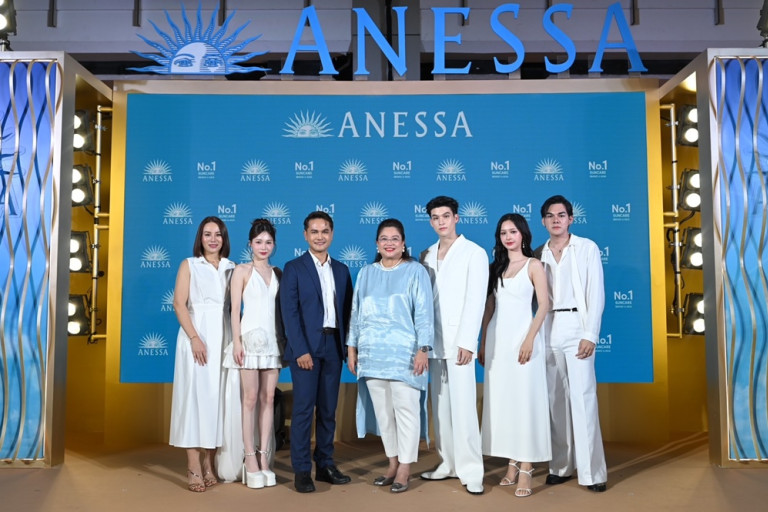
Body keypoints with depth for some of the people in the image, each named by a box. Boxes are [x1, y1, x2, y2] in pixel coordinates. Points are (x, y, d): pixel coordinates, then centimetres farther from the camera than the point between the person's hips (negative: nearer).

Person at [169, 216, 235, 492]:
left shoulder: (231, 268, 11)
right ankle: (194, 467, -2)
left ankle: (209, 463, 11)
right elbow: (179, 304, -4)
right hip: (196, 336, -3)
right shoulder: (189, 265, 5)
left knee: (217, 395, 4)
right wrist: (194, 338, -15)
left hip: (223, 338, 3)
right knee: (194, 393, -4)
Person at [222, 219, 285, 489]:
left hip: (273, 340, 4)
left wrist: (285, 341, 8)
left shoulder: (278, 273, 13)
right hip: (250, 338, -4)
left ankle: (263, 456, 10)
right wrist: (237, 341, -11)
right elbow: (235, 308, -3)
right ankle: (250, 459, 4)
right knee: (250, 398, -2)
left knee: (268, 399, 4)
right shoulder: (242, 270, 2)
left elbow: (281, 308, 14)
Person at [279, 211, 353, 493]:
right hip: (306, 346, -4)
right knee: (304, 408, -2)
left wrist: (347, 344, 3)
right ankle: (301, 470, 6)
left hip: (334, 346, 4)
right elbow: (289, 313, -8)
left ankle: (325, 464, 20)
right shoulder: (293, 268, 0)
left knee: (328, 409, 9)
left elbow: (347, 310, 13)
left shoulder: (341, 270, 13)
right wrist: (301, 350, -14)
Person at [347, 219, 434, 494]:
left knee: (405, 409, -3)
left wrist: (423, 349, -11)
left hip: (404, 353, -4)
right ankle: (393, 463, 21)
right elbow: (356, 313, 14)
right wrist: (352, 348, 10)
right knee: (382, 411, 9)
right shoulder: (366, 273, 12)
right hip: (372, 354, 4)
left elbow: (424, 313, -5)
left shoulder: (415, 271, 0)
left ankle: (405, 468, 8)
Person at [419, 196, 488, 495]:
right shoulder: (426, 256, 13)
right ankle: (449, 463, 19)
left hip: (458, 341, -5)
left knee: (463, 406, -6)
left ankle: (470, 470, 0)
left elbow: (476, 301, -8)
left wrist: (467, 342, -15)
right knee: (440, 407, 9)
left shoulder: (475, 253, -1)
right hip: (433, 342, 5)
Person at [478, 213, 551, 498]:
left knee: (524, 401, -4)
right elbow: (489, 307, 13)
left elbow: (544, 305, -6)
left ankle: (526, 470, 0)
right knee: (501, 401, 5)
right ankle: (511, 465, 14)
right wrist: (483, 342, 7)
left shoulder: (534, 265, 1)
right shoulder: (496, 266, 13)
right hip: (497, 339, 5)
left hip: (522, 337, -5)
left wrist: (529, 339, -16)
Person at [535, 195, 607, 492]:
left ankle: (592, 472, -2)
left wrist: (590, 335, -10)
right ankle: (561, 466, 13)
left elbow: (596, 293, -2)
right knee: (555, 400, 5)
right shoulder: (539, 255, 12)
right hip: (547, 331, 3)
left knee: (583, 399, -7)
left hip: (576, 328, -3)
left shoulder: (587, 248, 4)